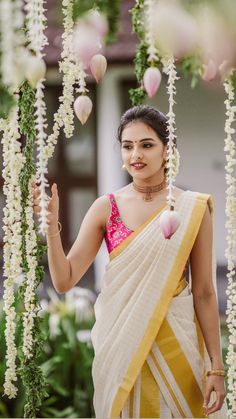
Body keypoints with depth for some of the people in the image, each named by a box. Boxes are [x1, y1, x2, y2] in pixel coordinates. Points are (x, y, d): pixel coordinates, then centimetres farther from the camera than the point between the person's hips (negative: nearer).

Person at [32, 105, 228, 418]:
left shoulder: (193, 209, -5)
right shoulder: (105, 207, -1)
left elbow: (204, 292, -2)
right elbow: (64, 281, -4)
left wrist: (216, 366, -4)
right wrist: (51, 222, -17)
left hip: (174, 343, -1)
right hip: (119, 342, 1)